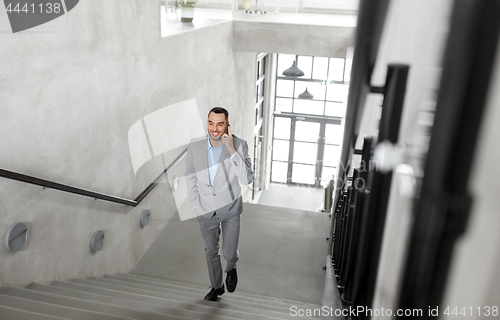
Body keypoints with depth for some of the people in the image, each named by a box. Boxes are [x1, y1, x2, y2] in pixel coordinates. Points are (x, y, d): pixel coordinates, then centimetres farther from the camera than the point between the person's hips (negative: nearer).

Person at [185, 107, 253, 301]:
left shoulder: (239, 145, -21)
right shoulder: (195, 146, -16)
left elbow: (247, 180, -30)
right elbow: (191, 176, 0)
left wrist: (232, 150, -37)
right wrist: (194, 204, 6)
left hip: (230, 208, -2)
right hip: (206, 210, 2)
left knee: (229, 253, 4)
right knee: (211, 251, 18)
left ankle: (231, 268, 42)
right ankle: (216, 287, 43)